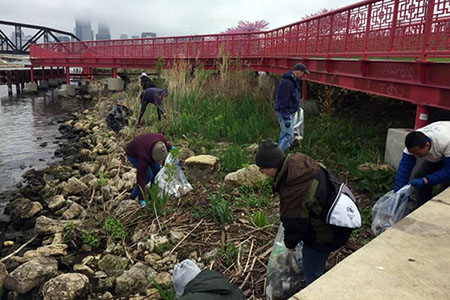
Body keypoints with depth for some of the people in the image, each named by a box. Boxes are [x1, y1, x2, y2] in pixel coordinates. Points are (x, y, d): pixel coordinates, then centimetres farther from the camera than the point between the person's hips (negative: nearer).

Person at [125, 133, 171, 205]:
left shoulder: (162, 139, -33)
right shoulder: (145, 156, -42)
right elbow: (141, 177, -37)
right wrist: (142, 199, -35)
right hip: (133, 155, -6)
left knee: (157, 170, -4)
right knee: (148, 175, -16)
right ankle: (134, 195, 3)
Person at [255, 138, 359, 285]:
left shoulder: (293, 193, -35)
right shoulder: (298, 160, -10)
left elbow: (294, 223, -20)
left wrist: (290, 244, 3)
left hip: (326, 231, -9)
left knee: (311, 272, 8)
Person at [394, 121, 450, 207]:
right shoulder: (413, 145, -29)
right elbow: (404, 167, -28)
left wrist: (425, 180, -44)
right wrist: (397, 191, -32)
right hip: (436, 155, 5)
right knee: (419, 176, -6)